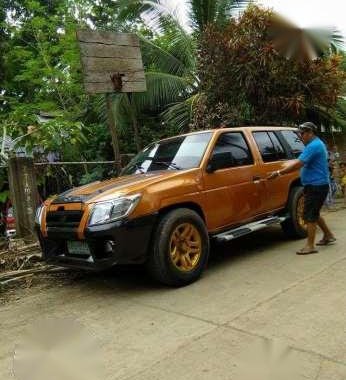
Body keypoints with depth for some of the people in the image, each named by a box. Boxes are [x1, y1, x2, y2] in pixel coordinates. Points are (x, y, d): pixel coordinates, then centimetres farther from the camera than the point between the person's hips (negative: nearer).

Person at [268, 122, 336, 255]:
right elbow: (299, 162, 18)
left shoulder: (313, 146, -18)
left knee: (309, 216, -5)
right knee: (314, 214, 21)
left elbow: (297, 164, -24)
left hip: (316, 186, -10)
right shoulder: (317, 144, 17)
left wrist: (278, 173, -20)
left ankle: (310, 246, 1)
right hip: (317, 185, 10)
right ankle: (328, 235, 33)